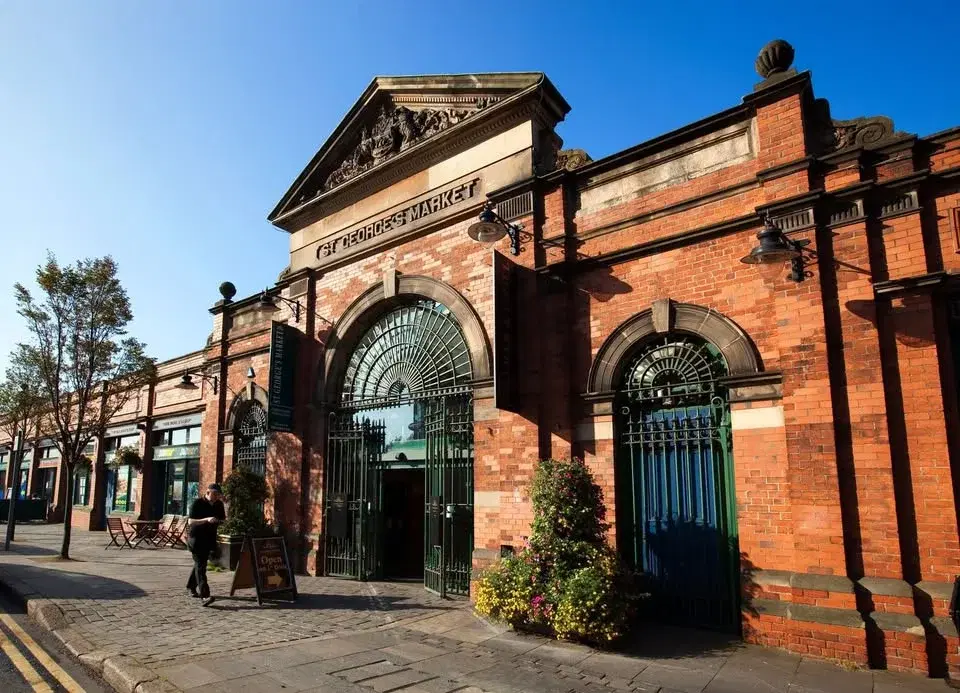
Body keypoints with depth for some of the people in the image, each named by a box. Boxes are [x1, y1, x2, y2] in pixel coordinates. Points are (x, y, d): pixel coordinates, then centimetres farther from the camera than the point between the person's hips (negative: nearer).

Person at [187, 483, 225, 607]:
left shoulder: (219, 505, 5)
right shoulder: (197, 503, -11)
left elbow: (222, 520, 14)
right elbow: (191, 522, -16)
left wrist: (219, 521, -10)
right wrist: (207, 520, -30)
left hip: (210, 539, 6)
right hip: (196, 538, -6)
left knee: (200, 564, 17)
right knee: (200, 566, -12)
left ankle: (191, 588, 36)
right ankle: (204, 595, -20)